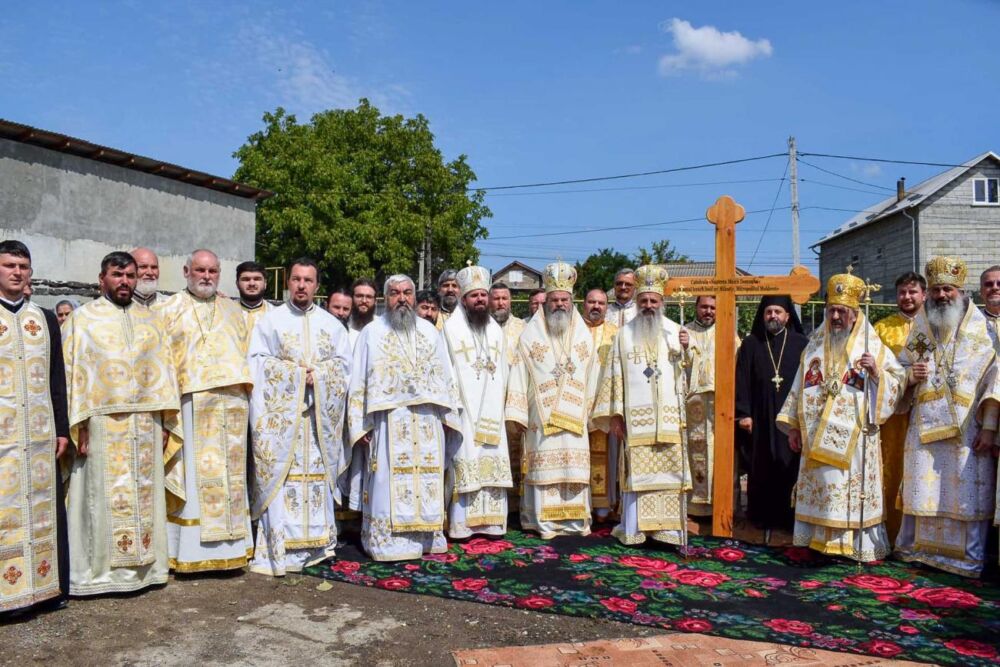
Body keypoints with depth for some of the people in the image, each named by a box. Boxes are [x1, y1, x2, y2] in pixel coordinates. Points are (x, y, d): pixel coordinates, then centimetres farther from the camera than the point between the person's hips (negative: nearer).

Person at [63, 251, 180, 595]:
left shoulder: (151, 320, 13)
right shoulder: (82, 319, 3)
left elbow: (164, 370, 10)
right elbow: (72, 373, -3)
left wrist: (165, 422, 4)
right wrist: (78, 425, -10)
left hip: (145, 422, 3)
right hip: (102, 423, -3)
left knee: (145, 494, 8)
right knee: (104, 496, 0)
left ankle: (145, 564, 18)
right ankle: (101, 571, 11)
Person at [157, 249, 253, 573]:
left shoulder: (233, 311, 18)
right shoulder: (168, 311, 8)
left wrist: (245, 394, 7)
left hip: (231, 406, 4)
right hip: (189, 404, -3)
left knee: (229, 476, 6)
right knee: (193, 476, -3)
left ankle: (229, 546, 14)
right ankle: (190, 551, 4)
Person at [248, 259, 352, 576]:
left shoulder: (332, 324, 12)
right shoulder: (270, 320, 6)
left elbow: (343, 362, 7)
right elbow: (258, 361, -3)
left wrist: (316, 374, -9)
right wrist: (297, 373, -10)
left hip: (320, 414, 2)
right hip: (281, 412, -2)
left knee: (317, 474, 4)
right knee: (281, 475, -6)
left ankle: (316, 542, 12)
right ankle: (278, 548, -1)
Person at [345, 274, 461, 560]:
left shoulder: (430, 332, 13)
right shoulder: (372, 332, 5)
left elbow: (445, 377, 14)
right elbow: (359, 381, 2)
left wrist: (448, 416, 7)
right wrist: (360, 425, -5)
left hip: (427, 423, 3)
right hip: (388, 423, -3)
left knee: (427, 482, 6)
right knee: (389, 483, -3)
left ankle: (426, 537, 16)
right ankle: (389, 542, 4)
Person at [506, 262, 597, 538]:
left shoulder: (584, 335, 10)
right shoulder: (530, 334, 2)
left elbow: (591, 377, 10)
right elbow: (519, 374, -1)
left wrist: (589, 410, 6)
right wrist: (518, 412, -6)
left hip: (575, 415, 3)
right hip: (541, 415, -2)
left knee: (575, 464, 4)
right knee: (545, 463, -2)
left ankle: (576, 519, 14)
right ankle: (545, 521, 5)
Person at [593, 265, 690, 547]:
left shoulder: (675, 331, 11)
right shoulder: (624, 334, 10)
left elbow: (687, 373, 6)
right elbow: (616, 376, 6)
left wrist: (686, 349, -15)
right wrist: (615, 415, 0)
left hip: (669, 416, 1)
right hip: (635, 416, -1)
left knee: (669, 471, -2)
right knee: (636, 470, -1)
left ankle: (668, 529, 5)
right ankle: (633, 529, 6)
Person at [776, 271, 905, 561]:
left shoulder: (874, 348, 3)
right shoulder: (814, 347, 12)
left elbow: (897, 385, 1)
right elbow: (799, 388, 13)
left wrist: (877, 372, -18)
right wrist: (792, 425, 9)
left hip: (855, 439, -3)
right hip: (817, 439, 3)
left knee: (853, 492, -2)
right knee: (821, 489, 6)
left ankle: (858, 544, 9)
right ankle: (821, 539, 16)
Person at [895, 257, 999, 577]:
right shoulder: (919, 325, 10)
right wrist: (911, 375, -7)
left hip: (968, 428, -3)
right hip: (925, 426, 3)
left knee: (967, 494, 1)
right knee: (923, 488, 6)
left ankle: (969, 558, 13)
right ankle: (918, 548, 20)